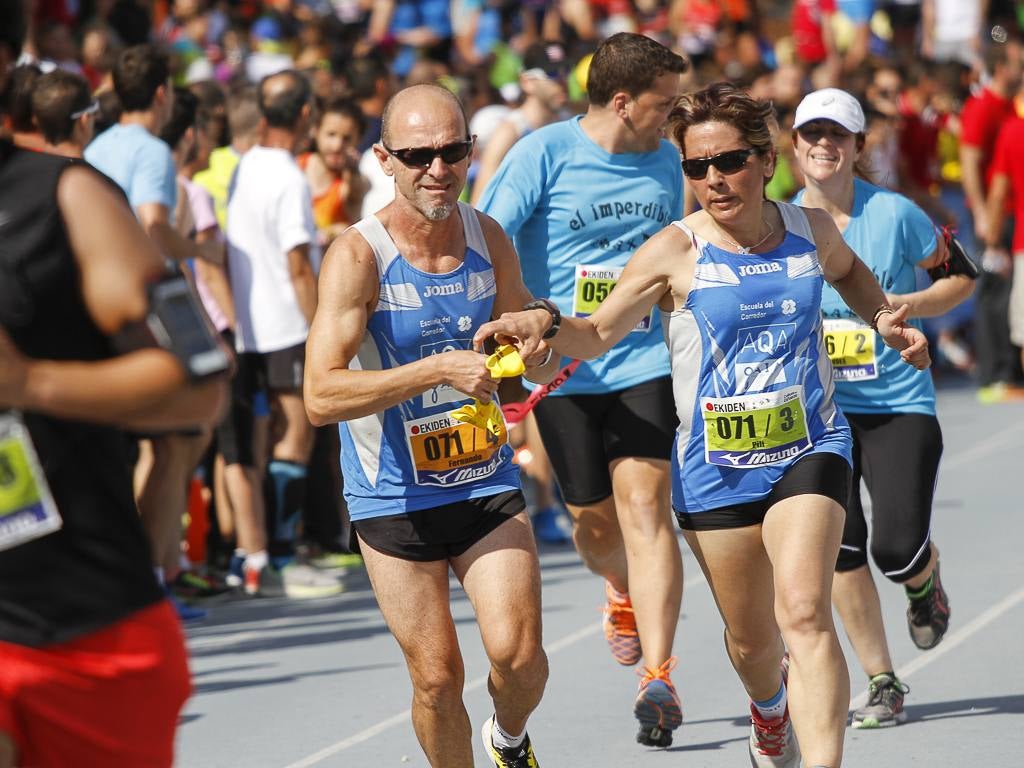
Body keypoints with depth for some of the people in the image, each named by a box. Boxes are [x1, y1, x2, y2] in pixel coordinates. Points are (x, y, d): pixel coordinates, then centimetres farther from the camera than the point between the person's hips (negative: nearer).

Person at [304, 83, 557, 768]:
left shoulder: (489, 240, 0)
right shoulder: (358, 256, -16)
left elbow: (541, 366, 13)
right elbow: (321, 396, -25)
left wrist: (536, 344, -11)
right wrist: (440, 368, -32)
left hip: (487, 481, 3)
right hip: (395, 498, -3)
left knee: (518, 653, -11)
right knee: (437, 677, -2)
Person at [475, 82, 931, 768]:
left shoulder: (810, 229, 1)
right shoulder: (674, 253, -9)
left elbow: (848, 270, 26)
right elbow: (598, 333, -8)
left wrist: (886, 318, 10)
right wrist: (545, 326, -29)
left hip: (809, 449, 0)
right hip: (714, 467, 0)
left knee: (803, 610, -22)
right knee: (751, 637, 14)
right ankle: (770, 708, 51)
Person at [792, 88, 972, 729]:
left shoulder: (895, 214, -5)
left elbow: (961, 277, 4)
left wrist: (907, 304, -12)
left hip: (901, 404, -2)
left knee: (898, 549, -13)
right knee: (840, 547, -8)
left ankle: (926, 579, 27)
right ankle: (883, 684, 8)